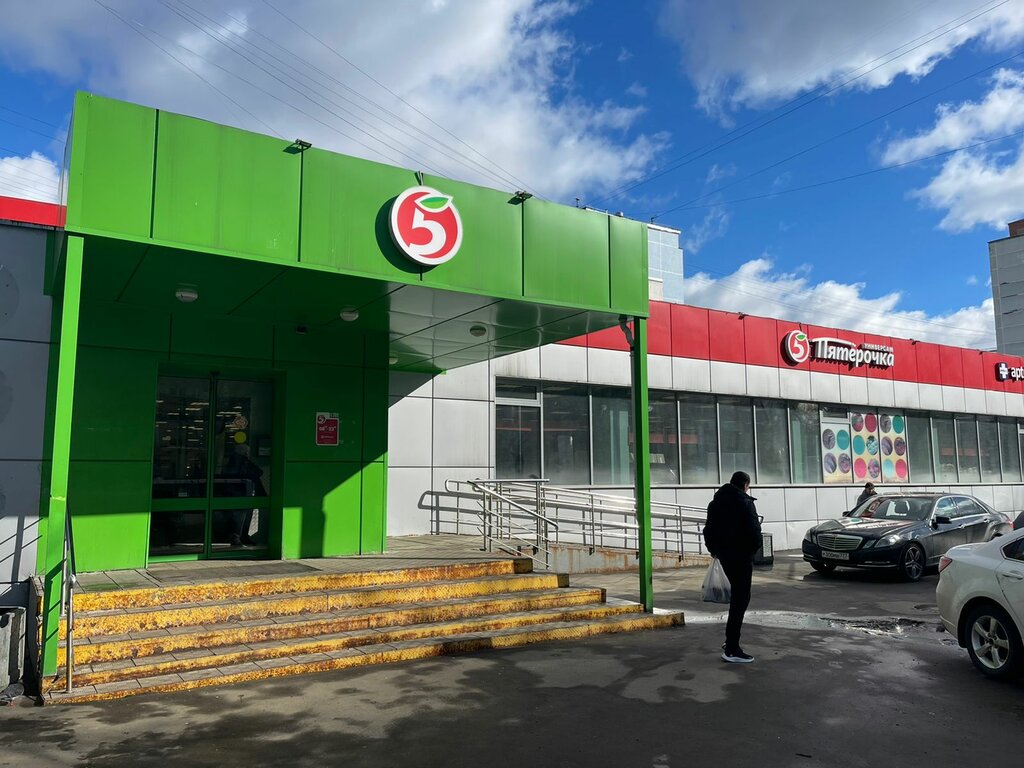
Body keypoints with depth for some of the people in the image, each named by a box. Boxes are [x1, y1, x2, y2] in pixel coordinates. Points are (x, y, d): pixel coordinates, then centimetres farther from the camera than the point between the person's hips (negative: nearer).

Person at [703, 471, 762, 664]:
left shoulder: (716, 502, 13)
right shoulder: (744, 503, -13)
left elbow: (709, 529, 17)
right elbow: (753, 530, -18)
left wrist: (713, 548, 23)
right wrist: (755, 546, -1)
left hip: (723, 553, 8)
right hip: (741, 554, -8)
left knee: (737, 595, 21)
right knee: (741, 599, -4)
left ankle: (731, 642, 23)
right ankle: (731, 650, -5)